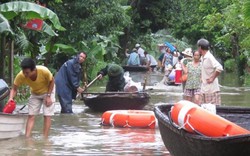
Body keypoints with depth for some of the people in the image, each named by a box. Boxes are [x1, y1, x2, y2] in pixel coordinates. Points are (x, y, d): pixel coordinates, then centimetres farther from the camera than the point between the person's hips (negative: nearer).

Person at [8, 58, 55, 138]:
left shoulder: (44, 71, -38)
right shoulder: (21, 76, -32)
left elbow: (52, 81, -18)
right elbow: (14, 89, -19)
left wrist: (48, 96, -21)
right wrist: (11, 98, -39)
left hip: (47, 92, -2)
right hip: (35, 94, 2)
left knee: (47, 116, -9)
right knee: (31, 115, -6)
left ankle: (45, 138, -6)